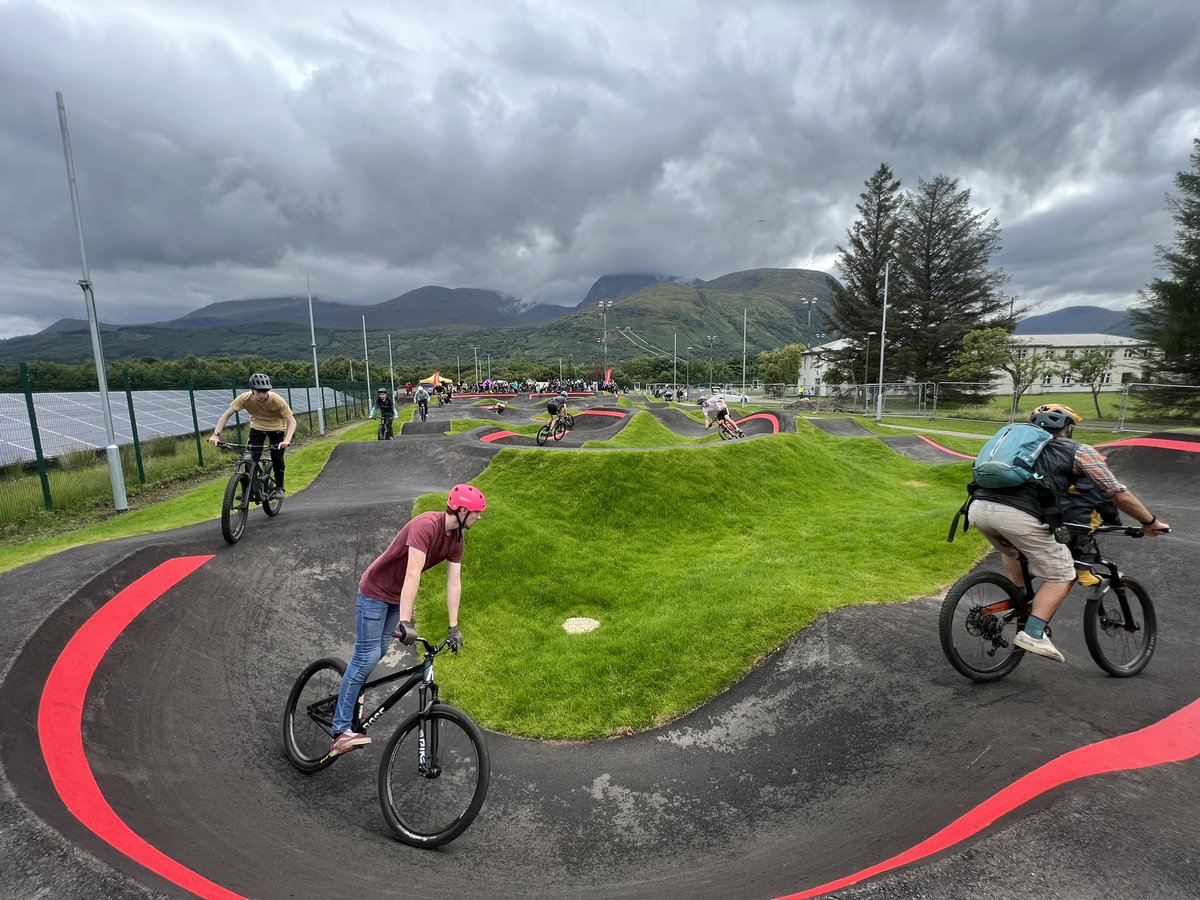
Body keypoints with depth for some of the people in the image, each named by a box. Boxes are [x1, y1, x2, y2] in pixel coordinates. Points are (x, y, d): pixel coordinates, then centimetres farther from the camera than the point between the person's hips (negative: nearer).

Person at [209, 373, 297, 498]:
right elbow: (226, 415, -23)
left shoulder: (277, 400, -33)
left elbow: (292, 420, -34)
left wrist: (287, 440, -50)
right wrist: (216, 434, -35)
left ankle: (279, 487, 15)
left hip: (276, 428, -1)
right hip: (257, 427, 2)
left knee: (277, 459, -6)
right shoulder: (245, 398, -28)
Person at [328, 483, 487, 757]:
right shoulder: (425, 526, -32)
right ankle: (341, 731, 1)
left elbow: (454, 582, -5)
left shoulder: (458, 538, -6)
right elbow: (413, 574, -38)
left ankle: (348, 699, 41)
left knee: (378, 653, 16)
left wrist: (454, 627, -6)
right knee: (367, 656, -7)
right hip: (375, 591, -8)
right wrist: (405, 622, -42)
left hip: (398, 597, 8)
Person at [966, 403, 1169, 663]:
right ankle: (1033, 634, 4)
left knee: (1011, 550, 38)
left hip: (978, 507, 5)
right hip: (1018, 515, -5)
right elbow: (1119, 494, 22)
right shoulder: (1079, 451, 20)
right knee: (1061, 576, 14)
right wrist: (1150, 522, 38)